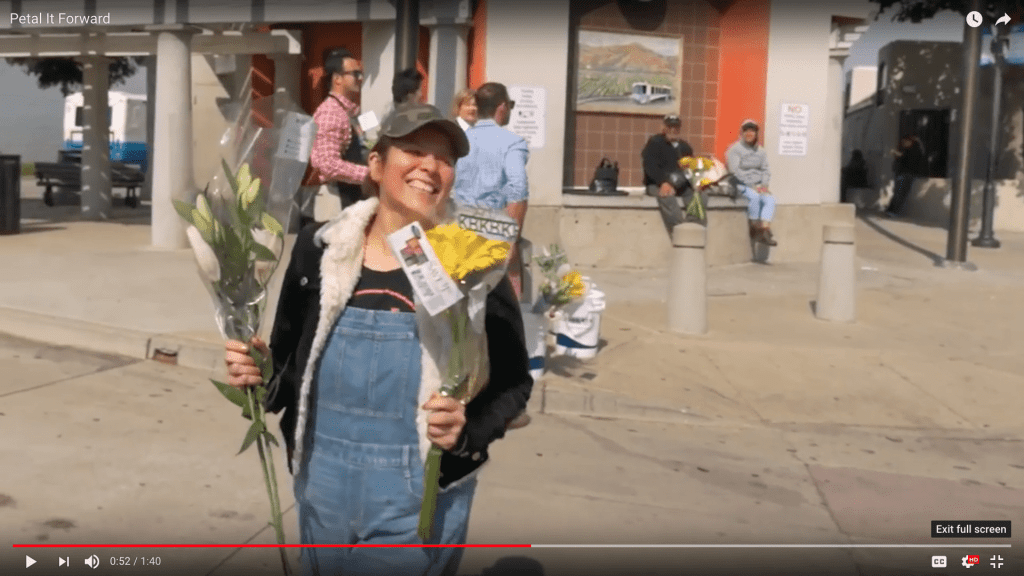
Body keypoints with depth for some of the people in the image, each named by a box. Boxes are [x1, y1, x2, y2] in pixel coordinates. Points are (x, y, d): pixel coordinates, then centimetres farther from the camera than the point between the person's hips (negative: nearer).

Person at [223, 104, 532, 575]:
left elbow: (513, 384, -2)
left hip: (418, 504, -3)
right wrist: (258, 374, -12)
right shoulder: (319, 248, -2)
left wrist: (469, 430, -20)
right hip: (322, 491, 3)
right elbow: (289, 363, 9)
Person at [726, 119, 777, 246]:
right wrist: (752, 186, -16)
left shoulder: (761, 151, 18)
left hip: (758, 185, 5)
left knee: (770, 199, -25)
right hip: (741, 184, -5)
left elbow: (765, 170, 14)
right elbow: (735, 171, -10)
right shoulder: (734, 149, 0)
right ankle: (755, 229, -20)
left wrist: (764, 185, -6)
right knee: (754, 196, -34)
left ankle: (765, 230, -37)